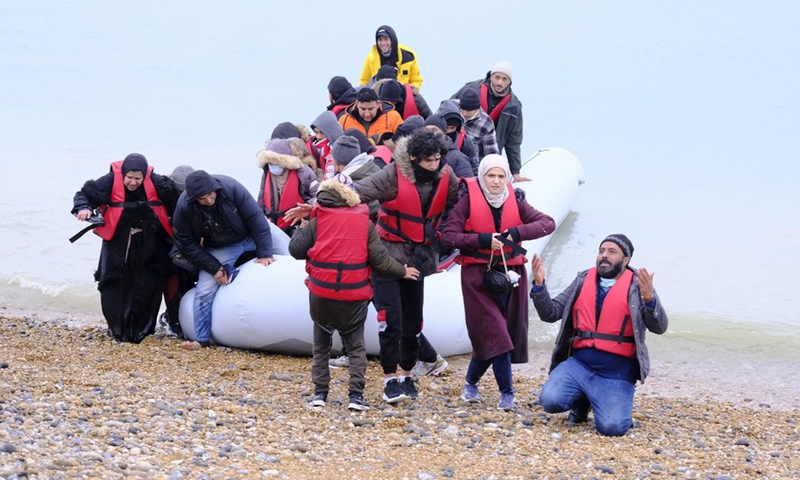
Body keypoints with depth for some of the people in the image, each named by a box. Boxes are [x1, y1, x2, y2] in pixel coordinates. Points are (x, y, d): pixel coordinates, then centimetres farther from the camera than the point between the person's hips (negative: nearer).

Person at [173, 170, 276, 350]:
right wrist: (214, 268, -17)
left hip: (251, 237, 0)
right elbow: (187, 245, -16)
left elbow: (255, 218, -25)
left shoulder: (230, 187, -32)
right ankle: (201, 339, 5)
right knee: (204, 291, -9)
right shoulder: (184, 208, -27)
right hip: (219, 250, 0)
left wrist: (265, 253, -27)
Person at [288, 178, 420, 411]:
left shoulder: (316, 222, -1)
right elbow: (380, 259, -1)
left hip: (321, 295, 0)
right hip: (354, 298, 0)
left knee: (321, 345, 16)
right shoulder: (364, 223, 1)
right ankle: (356, 394, -1)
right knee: (355, 346, 11)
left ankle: (320, 393, 12)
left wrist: (301, 230, 21)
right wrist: (402, 271, 15)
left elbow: (296, 249, 1)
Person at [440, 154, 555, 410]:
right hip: (478, 275, -4)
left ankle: (471, 382, 28)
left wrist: (517, 233, -18)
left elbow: (548, 223, -3)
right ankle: (506, 393, -9)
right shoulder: (468, 201, -4)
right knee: (494, 333, -13)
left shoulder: (515, 202, 5)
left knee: (487, 335, 8)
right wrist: (483, 240, -19)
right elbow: (448, 235, -9)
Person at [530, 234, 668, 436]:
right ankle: (582, 401, 13)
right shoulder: (583, 280, 11)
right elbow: (551, 313, 9)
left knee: (611, 427, -22)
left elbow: (659, 327, -9)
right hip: (579, 365, 3)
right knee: (550, 401, -22)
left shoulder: (637, 285, 0)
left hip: (616, 374, -3)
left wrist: (649, 298, -28)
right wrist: (539, 284, -8)